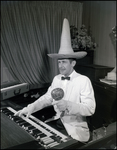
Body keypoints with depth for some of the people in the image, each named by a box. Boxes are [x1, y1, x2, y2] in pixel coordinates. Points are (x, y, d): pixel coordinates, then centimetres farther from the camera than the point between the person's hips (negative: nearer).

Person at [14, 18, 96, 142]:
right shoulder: (56, 79, 4)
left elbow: (90, 109, -18)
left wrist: (68, 105, -32)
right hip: (58, 123, 5)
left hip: (76, 128, -5)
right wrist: (30, 108, -7)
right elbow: (47, 97, 8)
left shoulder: (84, 81, -15)